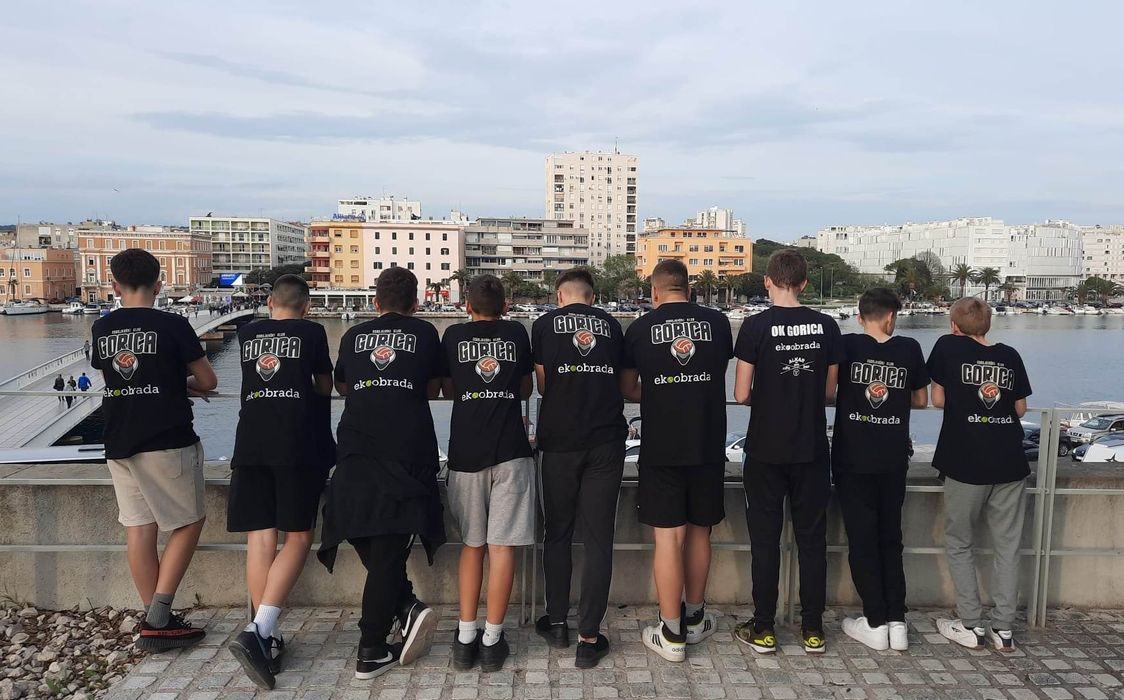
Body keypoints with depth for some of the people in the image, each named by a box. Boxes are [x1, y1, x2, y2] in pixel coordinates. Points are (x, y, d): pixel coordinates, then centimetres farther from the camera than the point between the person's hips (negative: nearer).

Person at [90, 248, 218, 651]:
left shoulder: (101, 330, 7)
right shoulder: (172, 326, -9)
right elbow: (208, 382, -4)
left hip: (119, 444, 6)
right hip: (168, 442, -5)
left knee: (139, 528, 8)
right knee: (188, 524, 6)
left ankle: (155, 622, 15)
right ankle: (158, 619, -1)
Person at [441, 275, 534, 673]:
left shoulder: (454, 336, 7)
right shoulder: (517, 334, 8)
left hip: (466, 450, 1)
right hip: (510, 449, -1)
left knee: (472, 544, 12)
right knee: (502, 545, 1)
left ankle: (465, 638, 12)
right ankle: (492, 641, 4)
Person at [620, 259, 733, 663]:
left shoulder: (640, 328, -2)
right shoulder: (718, 322, 2)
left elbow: (627, 390, 9)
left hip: (661, 447, -2)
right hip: (708, 445, 2)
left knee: (668, 537, 3)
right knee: (699, 531, 16)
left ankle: (672, 636, 9)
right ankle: (694, 619, 32)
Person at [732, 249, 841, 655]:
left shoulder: (755, 327, -10)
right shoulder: (826, 327, -1)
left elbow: (741, 394, -9)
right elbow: (830, 393, 5)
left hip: (766, 451, -2)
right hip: (811, 451, 3)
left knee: (765, 540, 7)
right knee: (812, 539, 12)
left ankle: (763, 630, 15)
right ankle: (813, 630, 19)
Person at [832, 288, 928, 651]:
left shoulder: (846, 345, -7)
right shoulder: (909, 349, -1)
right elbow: (921, 400, 10)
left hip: (853, 458, -2)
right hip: (894, 459, 2)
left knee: (862, 539, 6)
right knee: (891, 538, 14)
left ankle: (875, 623, 10)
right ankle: (896, 622, 15)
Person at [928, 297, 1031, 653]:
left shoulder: (948, 346, -2)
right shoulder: (1010, 355, 7)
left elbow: (937, 400, 0)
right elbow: (1020, 408, 12)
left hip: (966, 464, -3)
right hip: (1010, 463, 3)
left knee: (960, 544, 11)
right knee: (1007, 546, 11)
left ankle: (971, 626, 12)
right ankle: (1003, 629, 14)